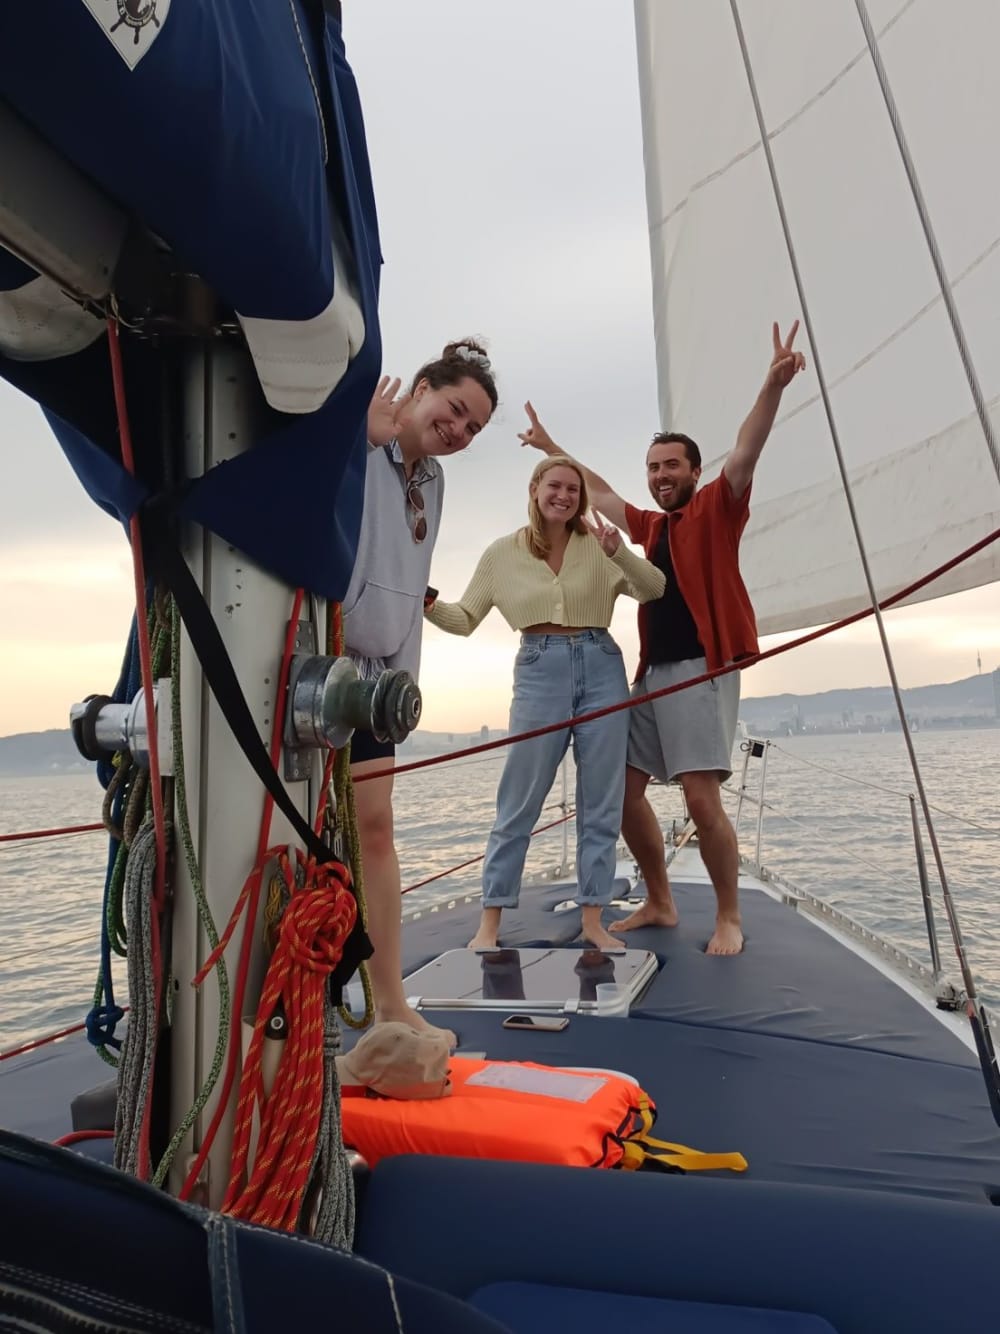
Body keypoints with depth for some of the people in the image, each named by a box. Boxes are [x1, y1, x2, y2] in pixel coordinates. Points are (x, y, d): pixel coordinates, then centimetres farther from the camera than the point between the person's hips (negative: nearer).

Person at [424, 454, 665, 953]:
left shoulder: (598, 546, 6)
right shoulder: (503, 552, 5)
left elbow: (655, 590, 1)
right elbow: (465, 619, 8)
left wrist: (620, 554, -15)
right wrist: (426, 602, -10)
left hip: (601, 668, 2)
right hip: (539, 671, -2)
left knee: (601, 804, 5)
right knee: (518, 804, -1)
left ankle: (593, 921, 17)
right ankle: (490, 923, 11)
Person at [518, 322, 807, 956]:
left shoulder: (717, 509, 4)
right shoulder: (649, 525, 20)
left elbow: (745, 452, -12)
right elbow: (599, 492, 33)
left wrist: (774, 385, -27)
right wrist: (551, 448, 40)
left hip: (702, 667, -7)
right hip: (651, 670, 7)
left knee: (702, 797, -13)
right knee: (624, 787, 5)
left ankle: (730, 918, 5)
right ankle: (660, 903, 19)